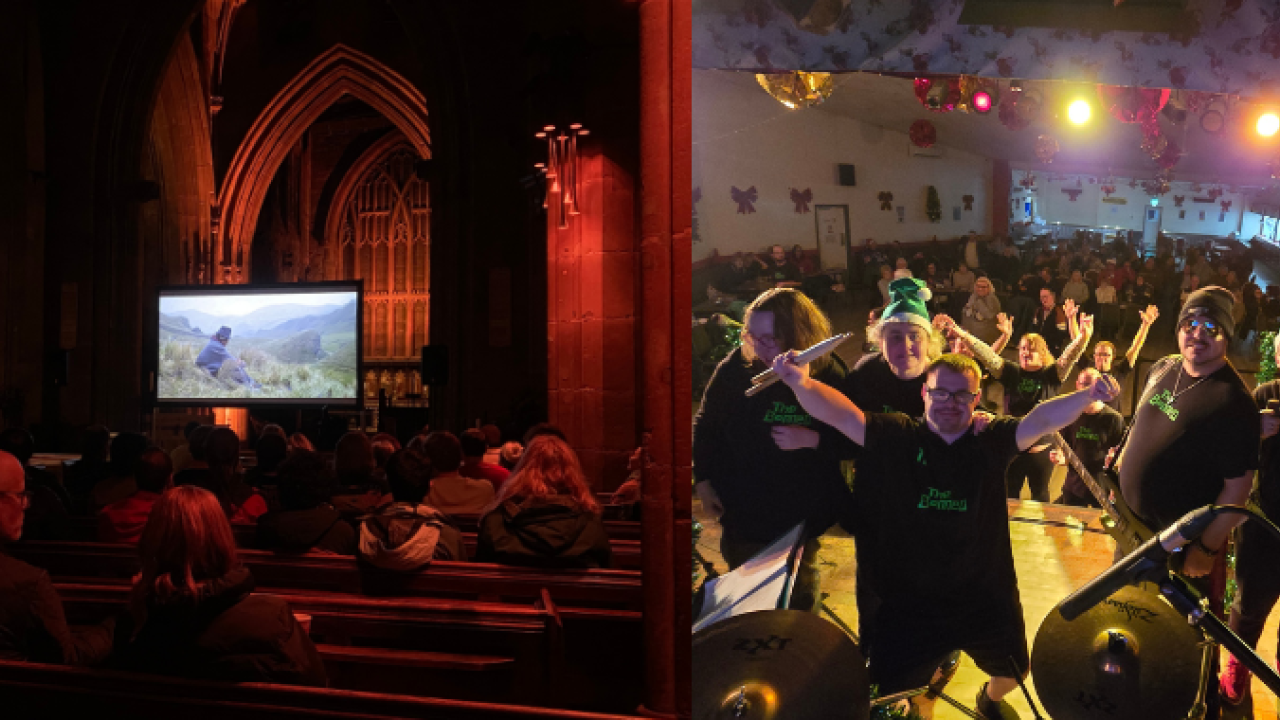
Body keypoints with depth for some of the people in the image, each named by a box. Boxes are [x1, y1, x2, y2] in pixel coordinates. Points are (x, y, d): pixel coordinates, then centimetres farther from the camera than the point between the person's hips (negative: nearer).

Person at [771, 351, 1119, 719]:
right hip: (909, 601, -2)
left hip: (986, 597, 2)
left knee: (1012, 672, 24)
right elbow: (841, 414, -21)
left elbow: (1043, 419, -19)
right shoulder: (895, 436, -9)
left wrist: (1087, 396, -39)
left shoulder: (992, 440, -5)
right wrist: (802, 383, -41)